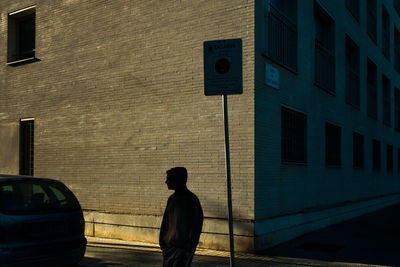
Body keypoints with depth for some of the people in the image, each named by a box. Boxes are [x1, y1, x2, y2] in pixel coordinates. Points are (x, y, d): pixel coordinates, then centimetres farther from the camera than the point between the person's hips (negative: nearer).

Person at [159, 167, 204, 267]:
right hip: (169, 245, 7)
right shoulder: (172, 198, 9)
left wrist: (189, 248, -14)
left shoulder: (191, 200, -12)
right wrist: (162, 241, 13)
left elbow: (196, 226, -12)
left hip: (183, 247, -7)